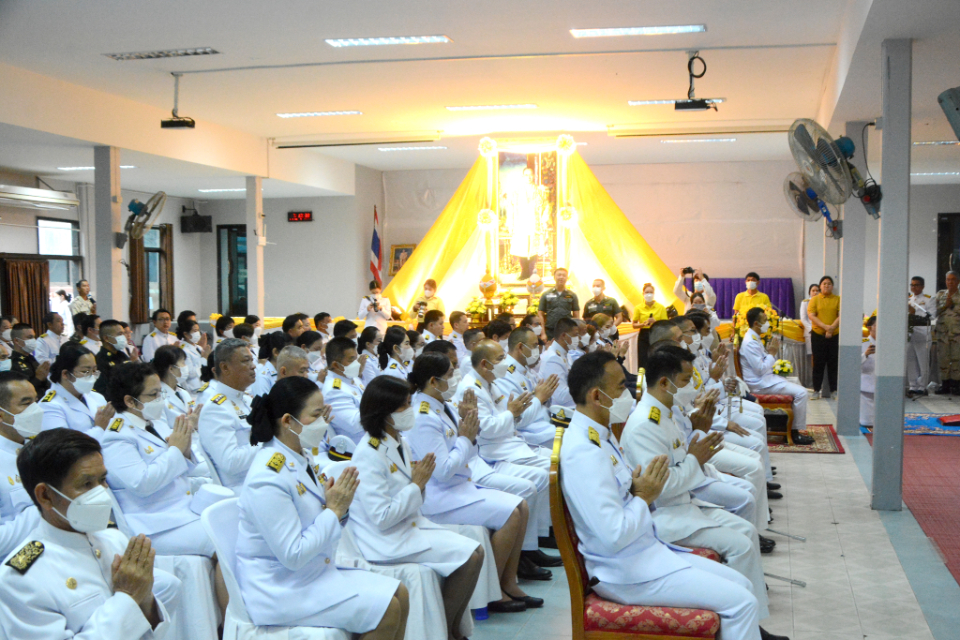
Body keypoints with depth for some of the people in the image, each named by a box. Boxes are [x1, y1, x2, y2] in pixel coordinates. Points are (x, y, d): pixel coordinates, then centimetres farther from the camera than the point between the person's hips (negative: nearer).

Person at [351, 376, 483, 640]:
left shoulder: (400, 443, 7)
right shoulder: (369, 455, -20)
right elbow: (382, 518, -23)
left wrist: (421, 482, -6)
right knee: (470, 555, -15)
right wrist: (417, 484, -17)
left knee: (474, 551, 0)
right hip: (385, 541, -9)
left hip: (409, 524, 9)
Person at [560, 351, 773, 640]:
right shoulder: (584, 452, -25)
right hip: (628, 572, -10)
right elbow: (614, 536, -29)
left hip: (648, 549, 10)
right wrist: (644, 496, -14)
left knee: (740, 584, 11)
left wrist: (642, 489, -1)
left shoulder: (600, 434, 8)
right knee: (743, 602, -11)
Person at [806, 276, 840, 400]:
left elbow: (840, 316, -1)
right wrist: (825, 326, -17)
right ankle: (816, 390, 6)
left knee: (833, 363, 2)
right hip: (818, 335, 0)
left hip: (834, 335, 0)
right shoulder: (815, 299, 6)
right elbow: (811, 315, -5)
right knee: (818, 363, 1)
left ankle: (834, 389, 9)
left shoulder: (837, 299, 7)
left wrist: (832, 328, -16)